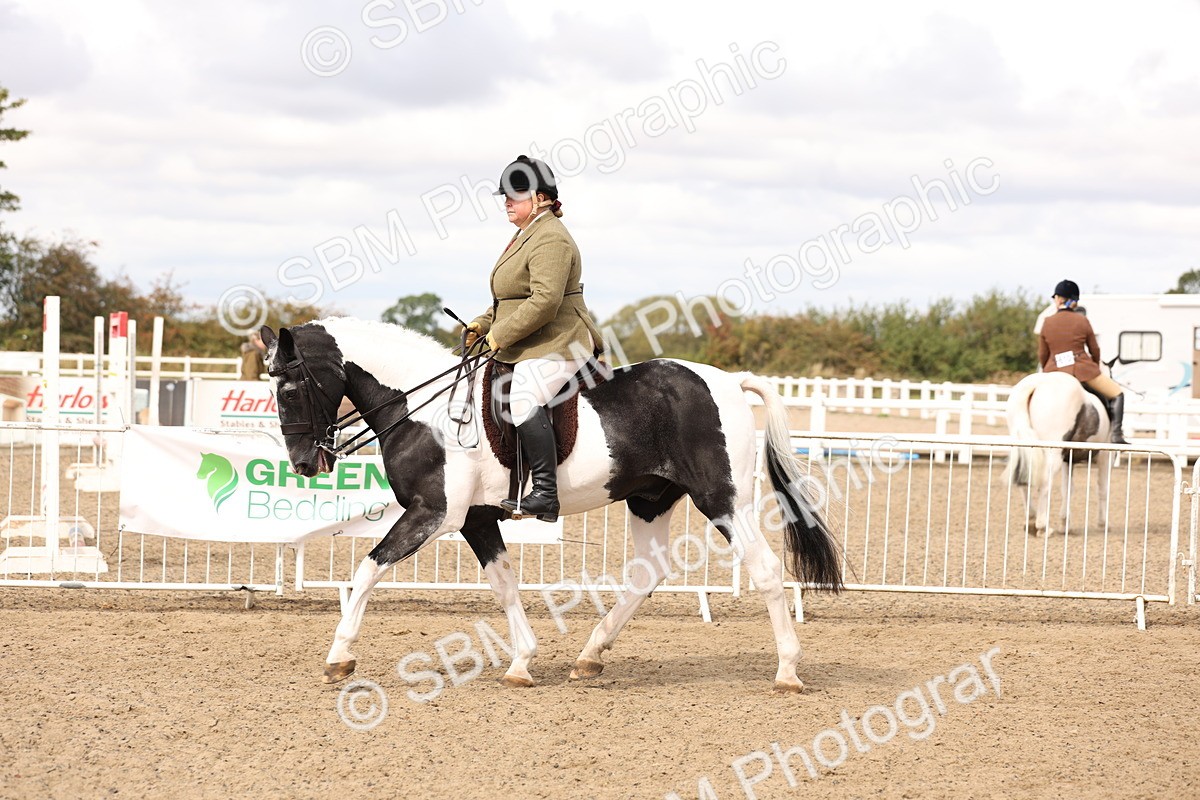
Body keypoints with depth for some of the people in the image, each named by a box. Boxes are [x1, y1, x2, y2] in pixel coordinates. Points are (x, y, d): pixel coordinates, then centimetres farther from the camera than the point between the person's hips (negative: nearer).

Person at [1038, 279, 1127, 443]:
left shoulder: (1047, 323, 3)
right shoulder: (1082, 320, 0)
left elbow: (1042, 355, 8)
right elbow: (1094, 350, 8)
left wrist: (1047, 371, 27)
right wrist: (1095, 367, 27)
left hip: (1055, 373, 2)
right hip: (1082, 370, -2)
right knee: (1117, 394, 9)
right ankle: (1116, 435, -5)